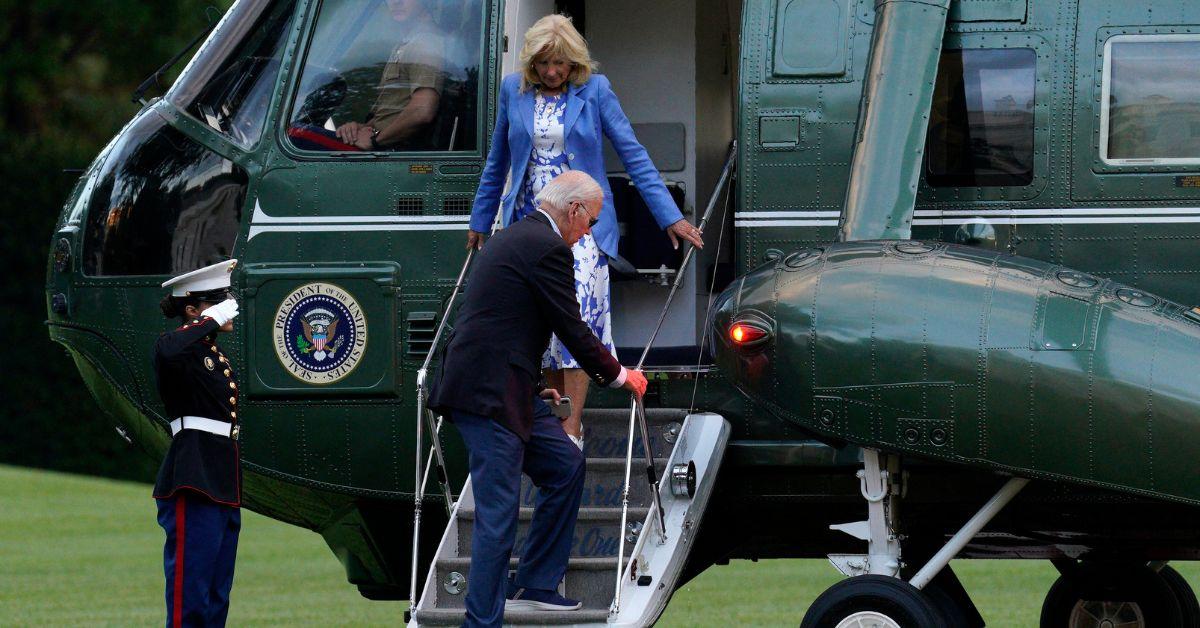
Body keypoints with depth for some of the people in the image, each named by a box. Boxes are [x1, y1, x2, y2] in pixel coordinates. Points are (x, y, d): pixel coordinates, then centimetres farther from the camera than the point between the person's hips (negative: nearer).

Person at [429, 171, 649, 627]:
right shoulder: (547, 248, -11)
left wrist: (531, 388, 29)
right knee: (498, 512, -9)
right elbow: (572, 329, -9)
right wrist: (619, 376, 4)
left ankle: (533, 587, 22)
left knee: (566, 466, 18)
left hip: (505, 388, 11)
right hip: (489, 396, -11)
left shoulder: (520, 237, 20)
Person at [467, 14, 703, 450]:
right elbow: (497, 162, 17)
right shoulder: (514, 90, 5)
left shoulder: (595, 91, -2)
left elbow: (632, 153, -2)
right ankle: (558, 416, 13)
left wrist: (670, 217, -5)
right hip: (529, 220, 3)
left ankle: (571, 430, -19)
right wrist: (480, 221, 22)